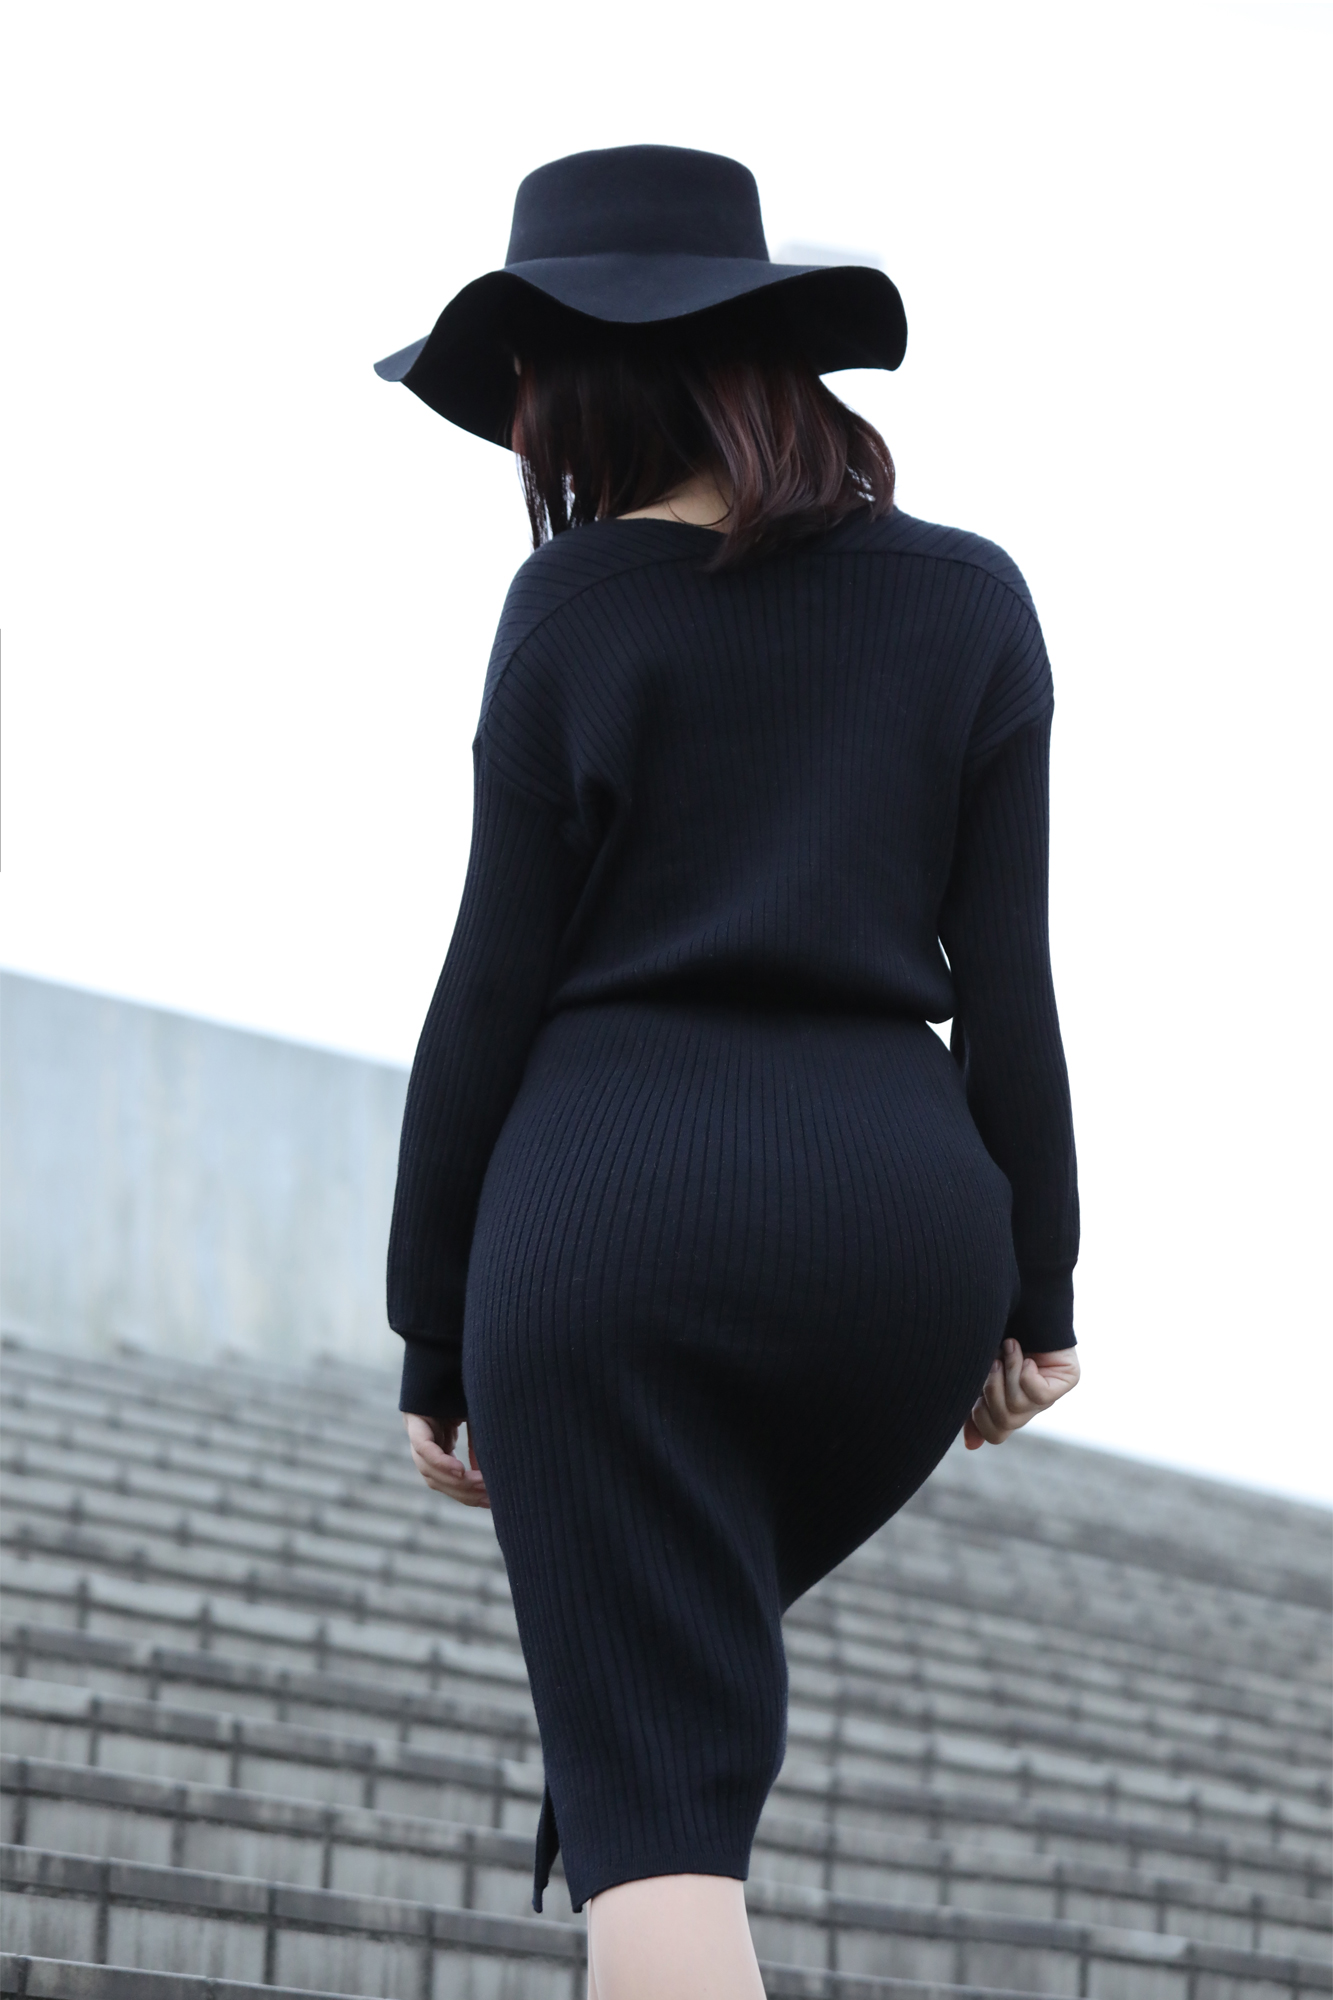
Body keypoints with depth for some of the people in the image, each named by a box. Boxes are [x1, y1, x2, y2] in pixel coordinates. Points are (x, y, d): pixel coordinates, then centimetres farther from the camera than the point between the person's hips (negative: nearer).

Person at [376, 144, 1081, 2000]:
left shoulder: (579, 607, 1)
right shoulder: (969, 600, 9)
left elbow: (497, 983, 0)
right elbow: (1005, 975, 5)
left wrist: (434, 1339, 6)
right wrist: (1035, 1286, 12)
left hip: (613, 1203, -4)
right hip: (894, 1208, 4)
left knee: (655, 1790, -5)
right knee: (690, 1653, 30)